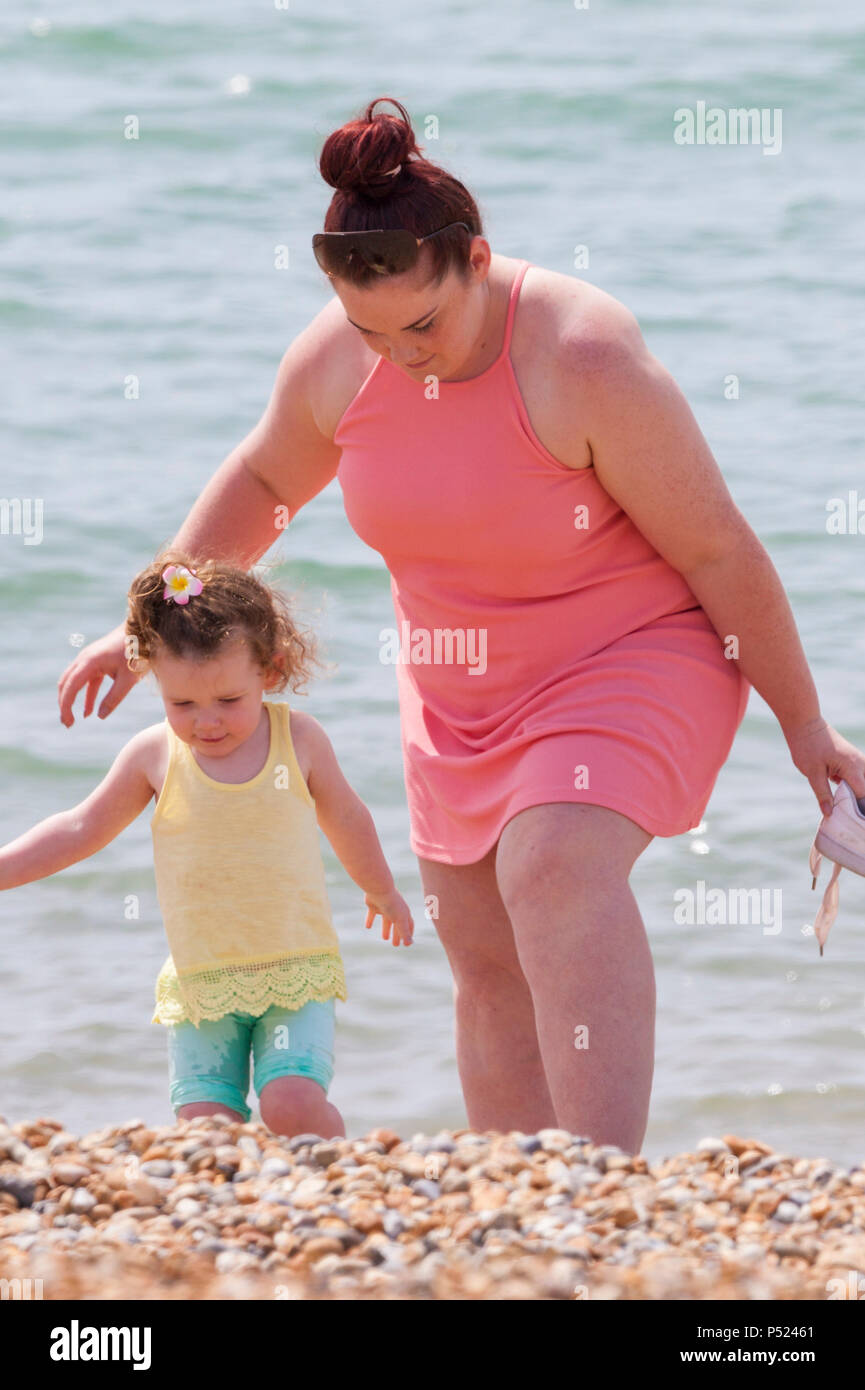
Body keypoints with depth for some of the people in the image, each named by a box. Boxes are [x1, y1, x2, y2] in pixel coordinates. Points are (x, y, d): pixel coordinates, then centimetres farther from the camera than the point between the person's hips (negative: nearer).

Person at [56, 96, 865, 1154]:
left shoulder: (588, 363, -28)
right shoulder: (334, 361, -10)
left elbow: (720, 551, -18)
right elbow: (263, 480, 13)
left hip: (631, 657, -7)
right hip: (463, 690, 7)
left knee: (556, 871, -31)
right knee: (489, 966, 7)